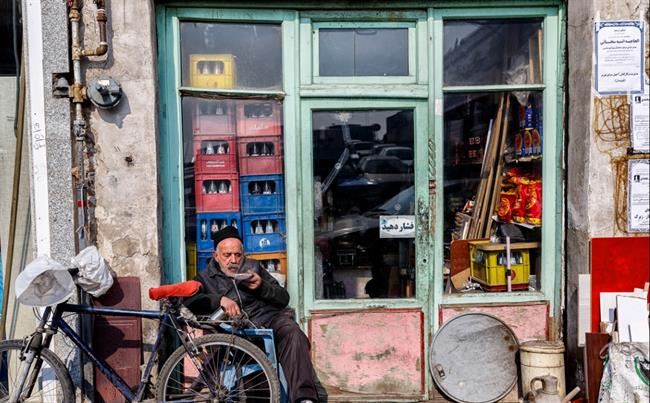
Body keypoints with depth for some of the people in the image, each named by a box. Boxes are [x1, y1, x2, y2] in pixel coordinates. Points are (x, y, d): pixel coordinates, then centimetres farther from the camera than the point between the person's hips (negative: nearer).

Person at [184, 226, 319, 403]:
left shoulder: (253, 267, 24)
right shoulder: (206, 277, 18)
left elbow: (284, 298, 18)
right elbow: (188, 299, -5)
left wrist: (262, 287, -1)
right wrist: (220, 300, -17)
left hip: (269, 318, 1)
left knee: (293, 334, -31)